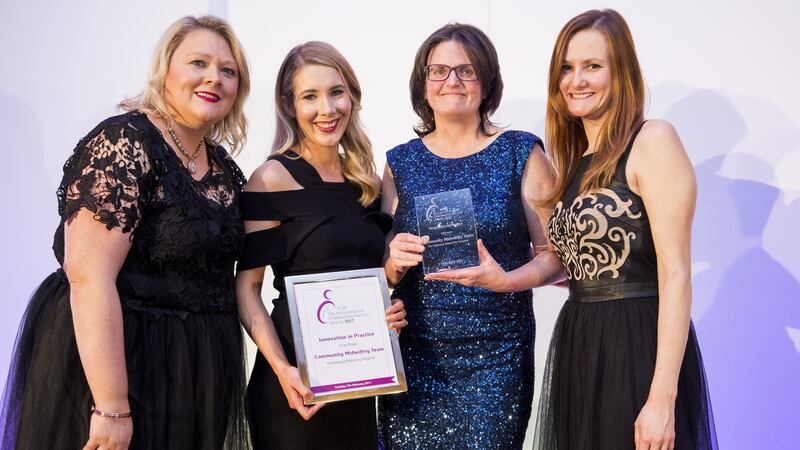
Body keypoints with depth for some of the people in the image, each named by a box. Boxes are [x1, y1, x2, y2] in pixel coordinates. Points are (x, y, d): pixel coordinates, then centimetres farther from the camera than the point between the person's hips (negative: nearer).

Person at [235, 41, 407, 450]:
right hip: (299, 381, -5)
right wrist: (282, 370, -22)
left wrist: (391, 311, -1)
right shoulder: (273, 179, -9)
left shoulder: (366, 183, 8)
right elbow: (246, 287, -11)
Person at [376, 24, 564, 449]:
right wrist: (394, 261, -7)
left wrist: (507, 280, -19)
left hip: (496, 356, -2)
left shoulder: (521, 154, 0)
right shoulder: (401, 162, 8)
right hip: (413, 355, 2)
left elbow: (555, 254, -1)